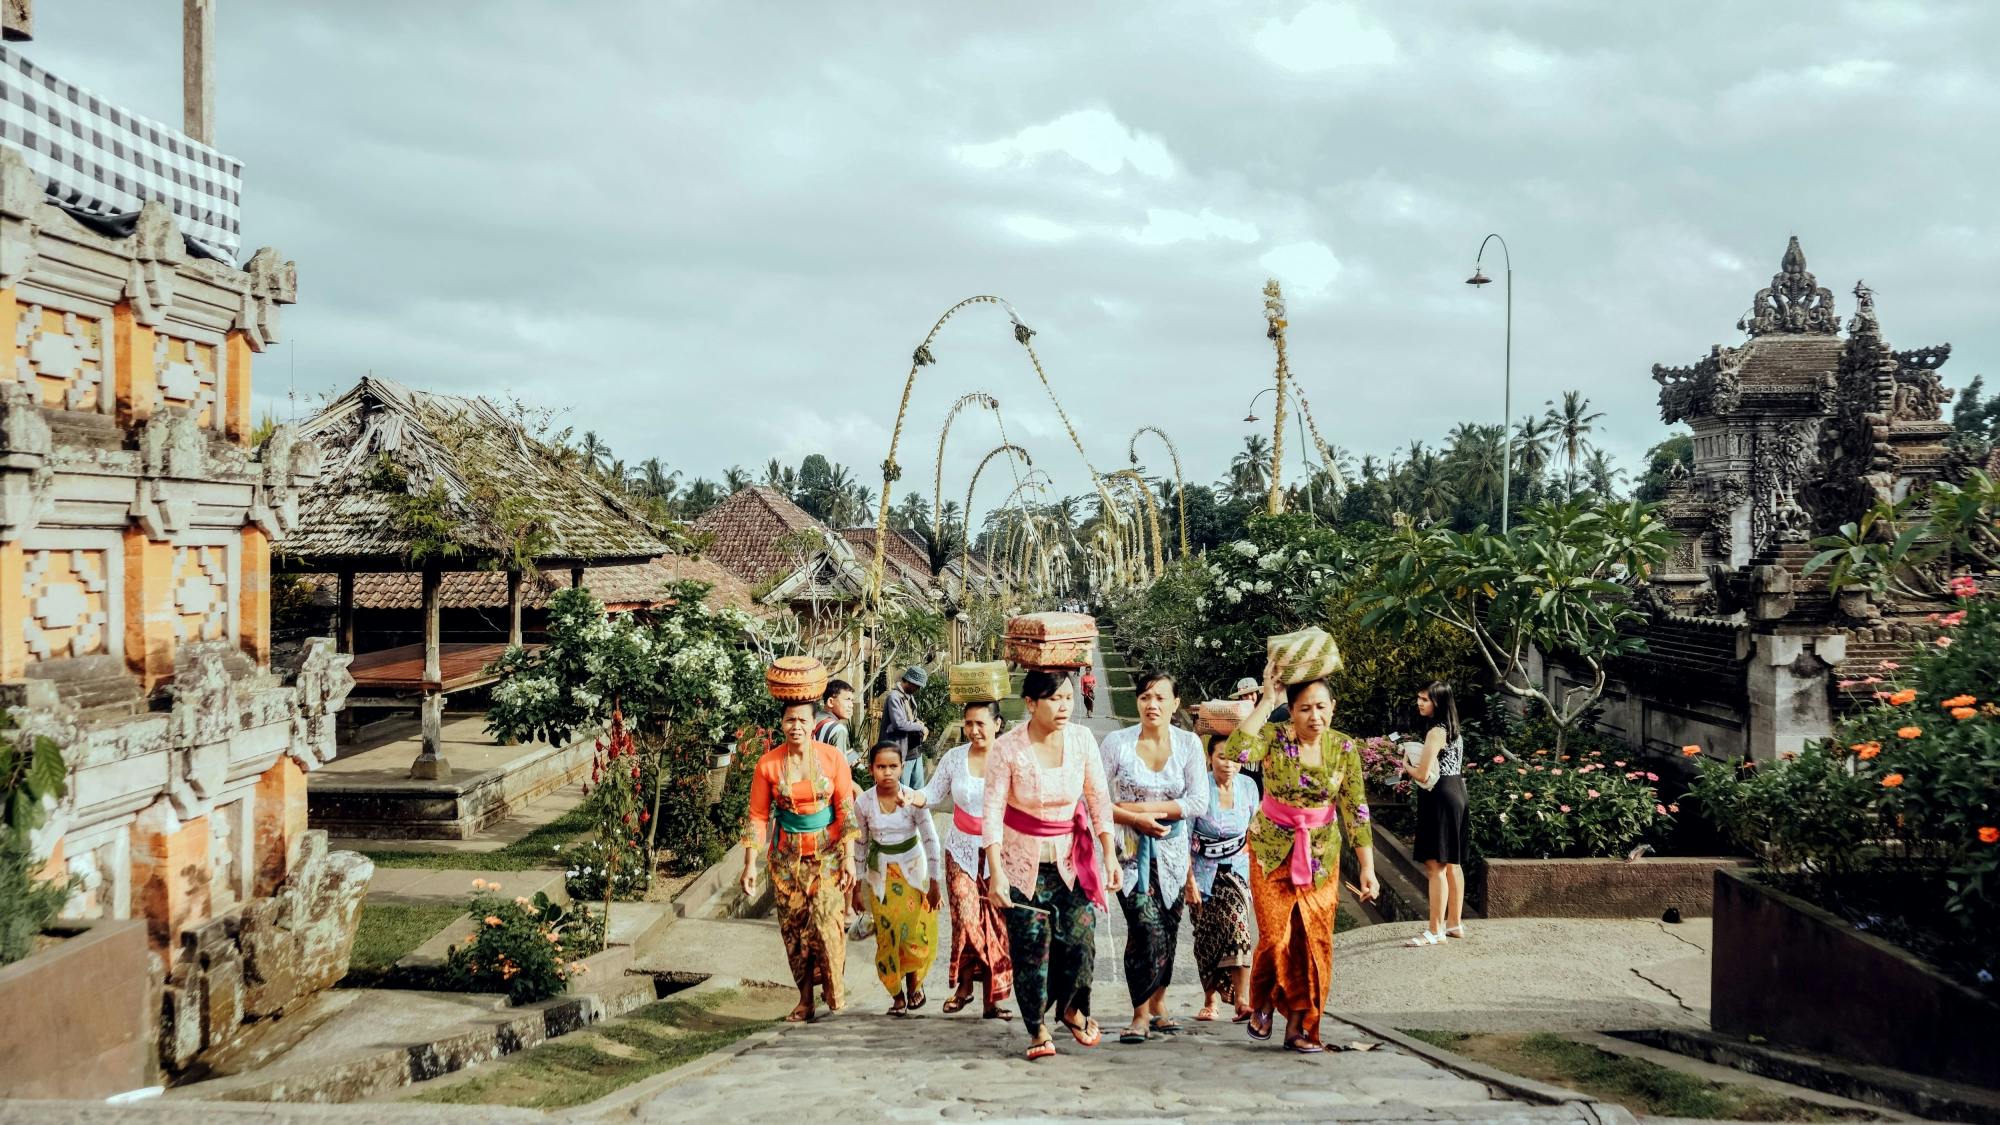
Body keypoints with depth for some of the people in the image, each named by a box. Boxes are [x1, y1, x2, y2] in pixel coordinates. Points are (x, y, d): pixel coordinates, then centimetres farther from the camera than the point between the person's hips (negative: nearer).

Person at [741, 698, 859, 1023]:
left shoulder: (832, 757, -6)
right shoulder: (768, 764, -5)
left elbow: (846, 809, -3)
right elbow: (757, 816, -1)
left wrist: (848, 857, -7)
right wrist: (750, 864, -5)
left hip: (828, 852, -1)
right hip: (788, 855, 1)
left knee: (827, 921, -11)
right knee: (794, 926, 3)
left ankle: (833, 992, 8)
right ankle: (805, 1000, 14)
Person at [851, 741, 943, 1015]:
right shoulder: (863, 803, -10)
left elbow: (931, 840, -8)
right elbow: (860, 845, 2)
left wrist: (934, 881, -8)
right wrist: (857, 887, 4)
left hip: (912, 869, -1)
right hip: (881, 874, 1)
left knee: (915, 931, -4)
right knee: (887, 935, 0)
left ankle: (914, 981, 23)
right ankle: (897, 994, 15)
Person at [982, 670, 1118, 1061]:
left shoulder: (1081, 739, -7)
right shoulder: (1007, 748, -15)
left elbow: (1099, 800, 1)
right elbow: (992, 812, -14)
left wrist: (1109, 856, -2)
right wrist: (995, 872, -20)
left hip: (1072, 857, 2)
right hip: (1023, 860, -2)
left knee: (1079, 938, -4)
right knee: (1030, 945, -3)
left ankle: (1071, 1008, 24)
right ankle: (1038, 1028, 15)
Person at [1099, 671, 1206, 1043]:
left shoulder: (1188, 743, -2)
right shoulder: (1117, 743, -7)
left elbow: (1199, 803, -8)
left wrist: (1145, 807, -14)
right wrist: (1135, 819, -17)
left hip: (1172, 851, 3)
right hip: (1130, 850, -3)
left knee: (1167, 931, 9)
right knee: (1147, 929, -15)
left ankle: (1158, 1006, 27)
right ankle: (1141, 1015, -6)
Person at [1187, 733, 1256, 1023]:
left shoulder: (1248, 786, -4)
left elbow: (1253, 830, 10)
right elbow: (1184, 838, -12)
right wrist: (1190, 880, -14)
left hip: (1237, 869, 1)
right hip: (1204, 871, -1)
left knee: (1237, 923, -20)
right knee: (1206, 938, 6)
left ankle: (1242, 1001, -24)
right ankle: (1209, 1002, 23)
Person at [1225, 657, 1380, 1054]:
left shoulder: (1344, 748, -6)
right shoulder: (1275, 738, -14)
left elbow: (1356, 812, -3)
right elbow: (1237, 750, -35)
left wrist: (1367, 868, -5)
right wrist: (1267, 700, -32)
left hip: (1321, 855, 2)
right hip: (1272, 851, -2)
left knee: (1314, 940, -1)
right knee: (1275, 937, -6)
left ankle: (1299, 1025, 14)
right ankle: (1260, 1006, 22)